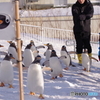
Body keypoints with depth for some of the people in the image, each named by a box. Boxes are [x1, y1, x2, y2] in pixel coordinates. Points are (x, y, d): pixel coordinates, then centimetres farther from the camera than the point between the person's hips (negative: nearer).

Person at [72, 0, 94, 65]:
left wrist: (82, 16, -22)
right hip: (77, 30, 0)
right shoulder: (75, 6, 2)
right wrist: (85, 16, -20)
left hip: (87, 29, 0)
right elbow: (76, 16, -15)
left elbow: (90, 14, -15)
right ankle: (80, 61, 8)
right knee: (79, 45, 0)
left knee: (87, 45, -2)